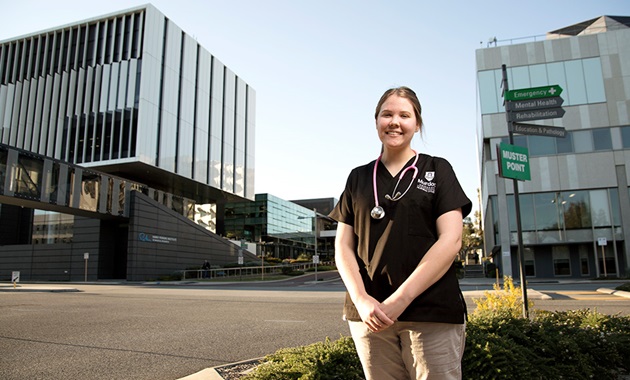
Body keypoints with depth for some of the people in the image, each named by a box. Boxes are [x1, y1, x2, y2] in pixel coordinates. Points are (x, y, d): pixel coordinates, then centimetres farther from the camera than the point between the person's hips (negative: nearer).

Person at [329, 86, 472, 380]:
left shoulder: (437, 170, 5)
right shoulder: (358, 177, 12)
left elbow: (450, 240, -6)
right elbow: (343, 245, 8)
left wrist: (400, 299, -14)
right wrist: (361, 299, -9)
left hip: (432, 314, -2)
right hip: (370, 313, 2)